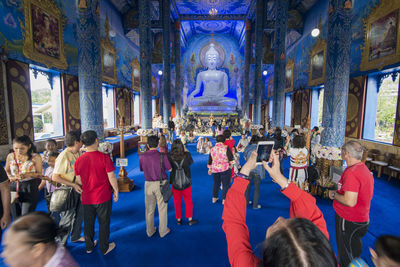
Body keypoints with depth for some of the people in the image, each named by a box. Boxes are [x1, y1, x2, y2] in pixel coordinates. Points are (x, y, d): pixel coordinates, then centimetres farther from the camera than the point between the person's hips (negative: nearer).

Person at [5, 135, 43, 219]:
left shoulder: (35, 157, -10)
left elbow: (40, 174, -4)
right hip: (14, 188, 4)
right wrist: (10, 177, -3)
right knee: (16, 218, 14)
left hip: (29, 188, -4)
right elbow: (7, 170, 17)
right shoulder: (10, 156, 2)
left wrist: (28, 174, -22)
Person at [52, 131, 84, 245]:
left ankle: (75, 236, 41)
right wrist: (73, 184, -23)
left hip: (79, 189, 8)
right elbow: (55, 177, -20)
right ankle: (60, 243, 26)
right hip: (69, 191, -7)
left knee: (79, 214, 20)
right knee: (67, 218, 5)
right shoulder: (64, 156, -23)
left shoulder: (79, 153, -1)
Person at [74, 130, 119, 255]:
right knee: (103, 223, 13)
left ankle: (89, 247, 40)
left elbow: (79, 180, 5)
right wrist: (116, 191, -2)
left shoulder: (79, 160, -5)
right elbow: (111, 177, -16)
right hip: (103, 197, -4)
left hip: (87, 198, 4)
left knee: (88, 223, 21)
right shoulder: (104, 157, -18)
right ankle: (104, 248, 29)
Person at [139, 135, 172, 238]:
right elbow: (170, 169, -6)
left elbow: (142, 169, 9)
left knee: (149, 208, 16)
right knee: (162, 208, 12)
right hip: (161, 184, -3)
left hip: (148, 184, 3)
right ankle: (163, 231, 24)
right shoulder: (162, 156, -15)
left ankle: (150, 231, 31)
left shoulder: (142, 157, -5)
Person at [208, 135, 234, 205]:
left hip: (215, 169, 5)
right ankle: (224, 200, 15)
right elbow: (231, 159, -12)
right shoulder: (226, 148, -10)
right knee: (225, 185, 8)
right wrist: (231, 165, 6)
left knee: (216, 184, 19)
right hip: (225, 169, -4)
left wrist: (210, 169, 21)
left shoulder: (212, 149, 3)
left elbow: (210, 161, 10)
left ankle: (214, 198, 31)